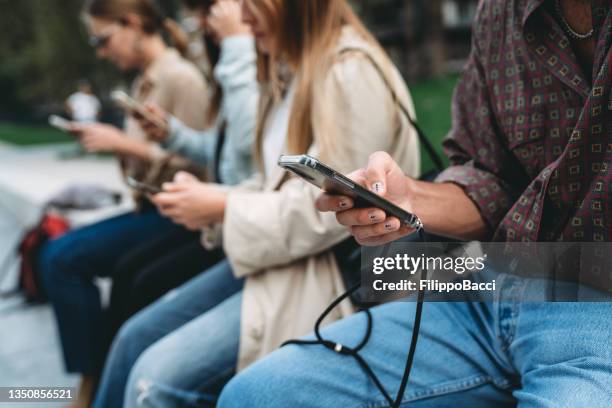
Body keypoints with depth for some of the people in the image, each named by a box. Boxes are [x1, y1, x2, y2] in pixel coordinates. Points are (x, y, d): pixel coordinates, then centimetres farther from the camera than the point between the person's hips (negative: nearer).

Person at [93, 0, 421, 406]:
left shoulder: (352, 72, -17)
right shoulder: (295, 69, 11)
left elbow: (328, 211, -22)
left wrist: (223, 208, -13)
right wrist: (211, 203, -2)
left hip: (330, 273, -9)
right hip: (276, 257, 9)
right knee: (135, 339, 6)